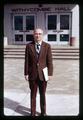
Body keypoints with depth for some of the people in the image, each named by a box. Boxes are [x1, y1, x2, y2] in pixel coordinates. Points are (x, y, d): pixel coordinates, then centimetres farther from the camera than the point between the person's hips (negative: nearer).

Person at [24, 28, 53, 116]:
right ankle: (33, 112, 25)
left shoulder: (47, 46, -4)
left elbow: (49, 61, -4)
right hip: (32, 74, 0)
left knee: (43, 94, 14)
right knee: (33, 94, 11)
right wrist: (26, 73, -4)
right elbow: (27, 61, -2)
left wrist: (50, 74, -7)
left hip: (43, 74, 0)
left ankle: (43, 112, 30)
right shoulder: (29, 46, -3)